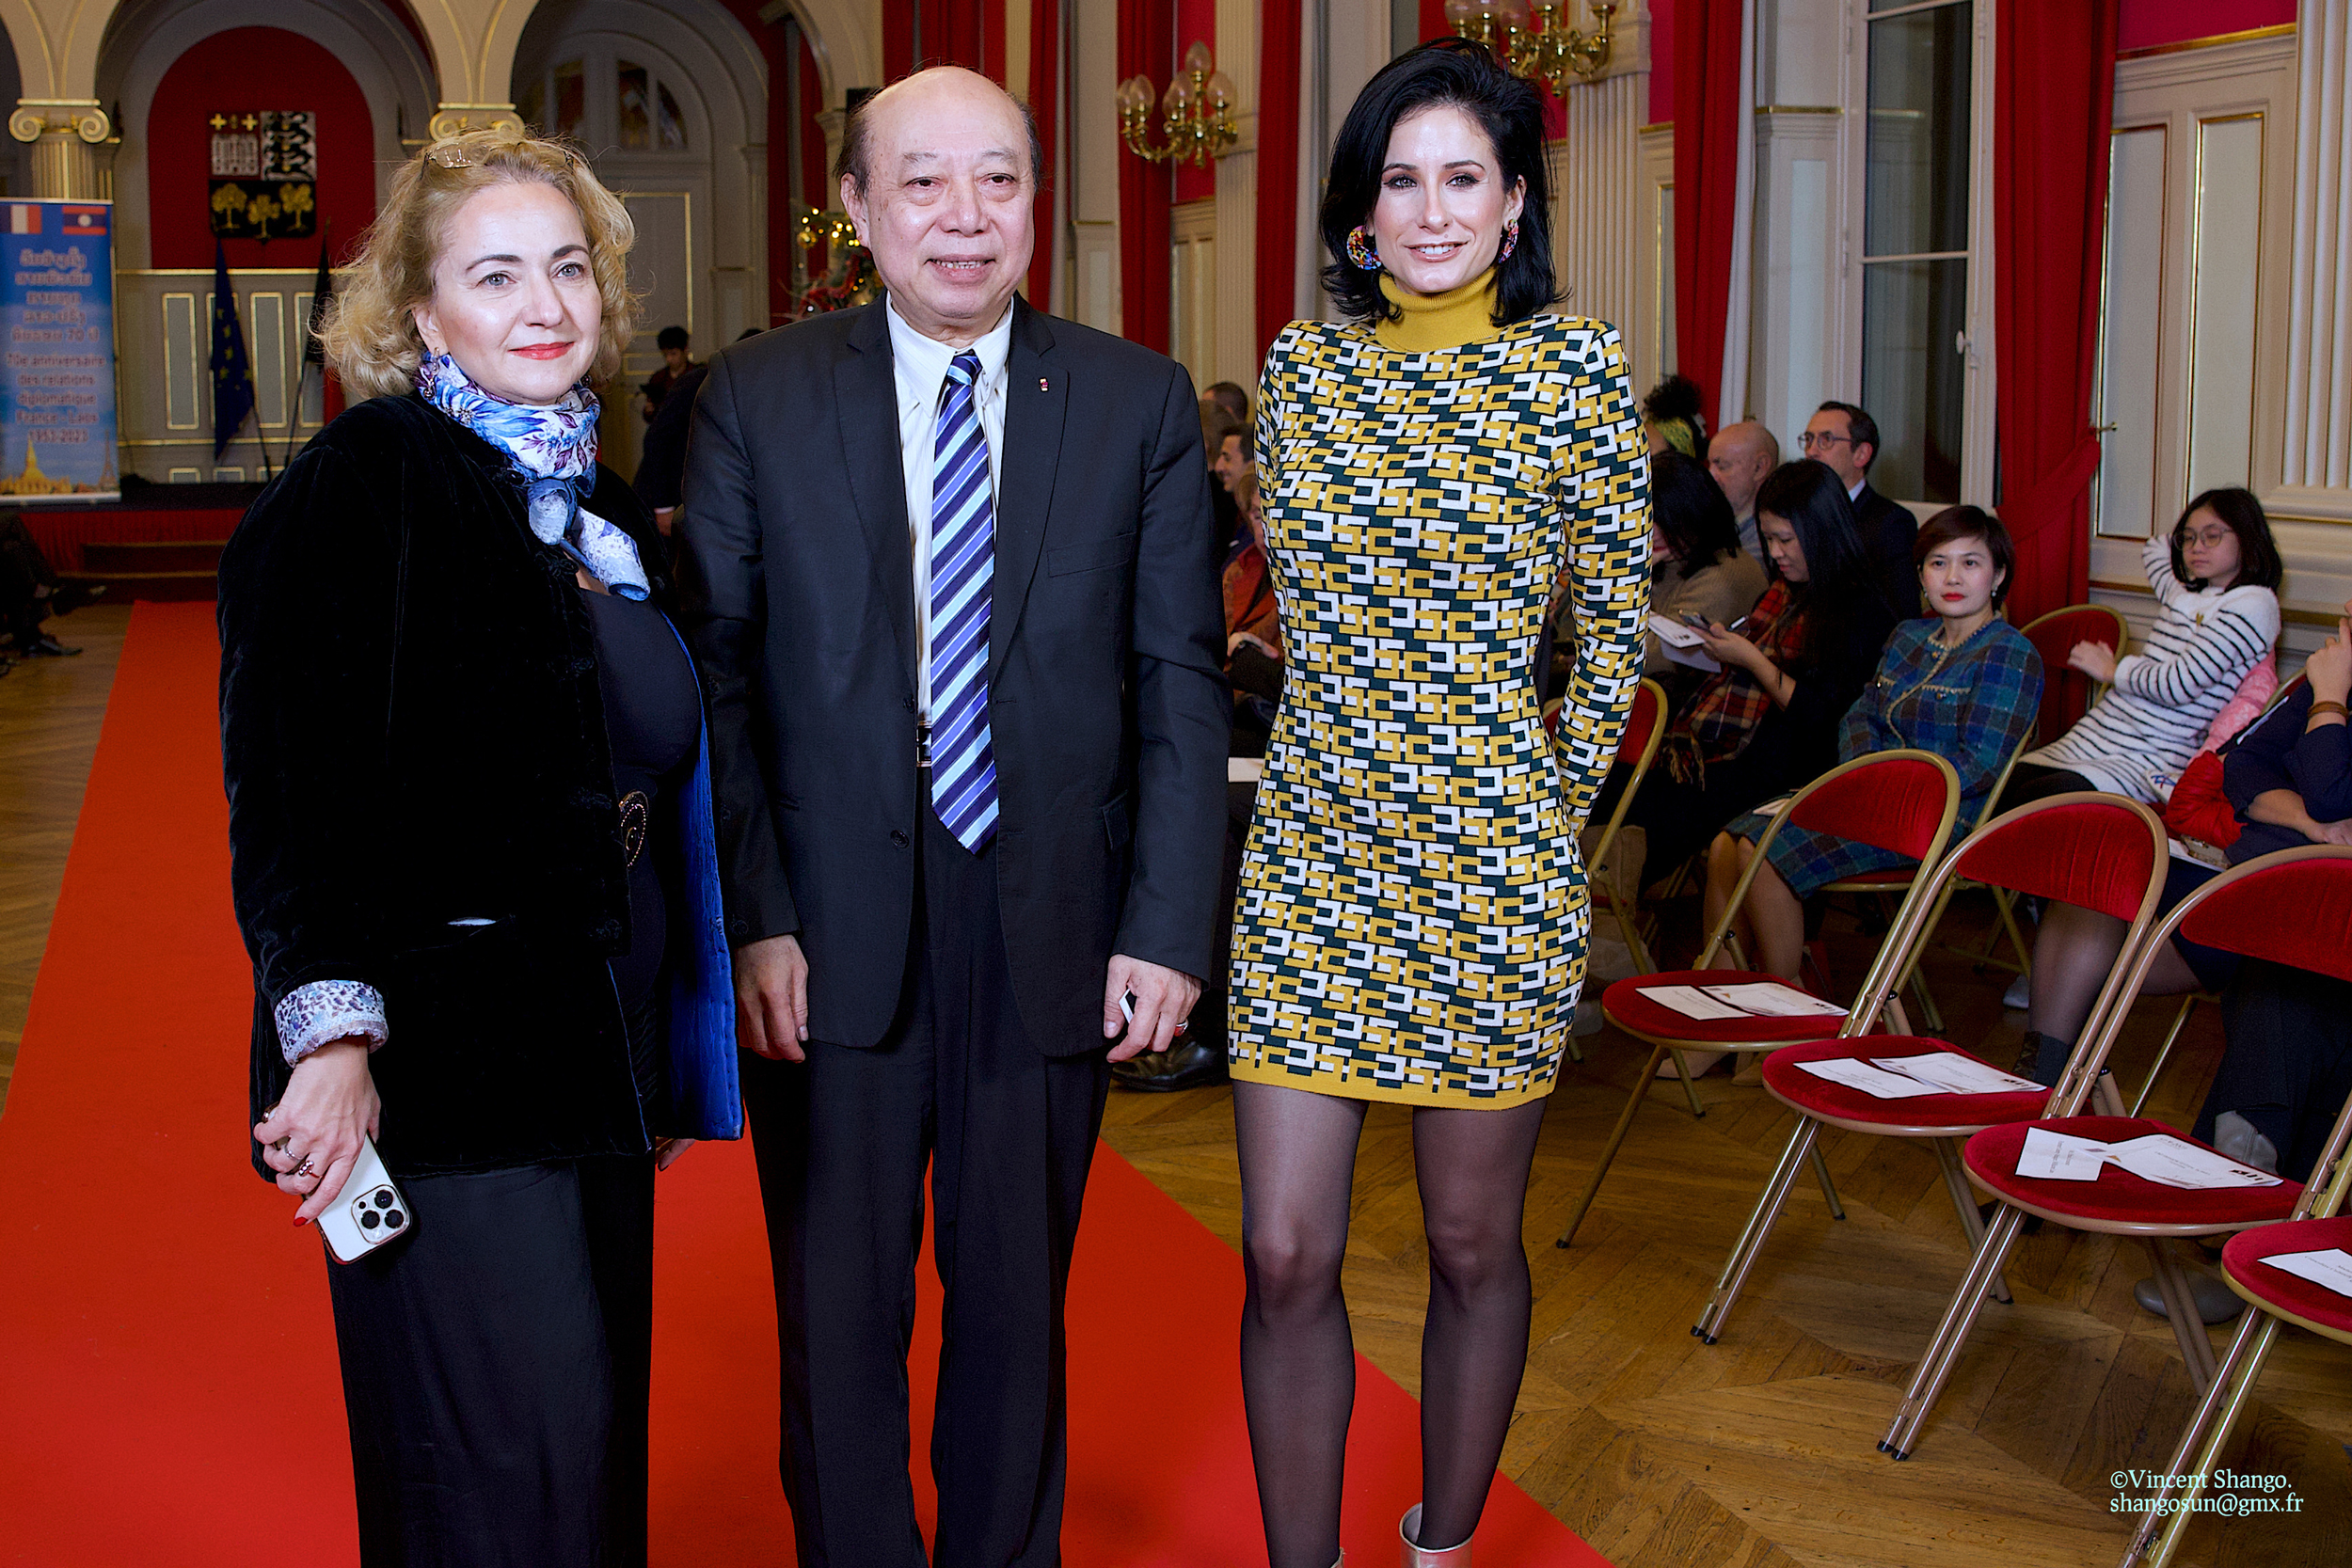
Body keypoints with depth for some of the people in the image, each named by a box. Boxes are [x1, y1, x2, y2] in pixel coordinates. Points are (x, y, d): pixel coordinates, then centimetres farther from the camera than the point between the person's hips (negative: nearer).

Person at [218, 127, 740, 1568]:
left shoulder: (604, 514, 15)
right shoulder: (364, 487, -8)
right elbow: (287, 782, -16)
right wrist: (332, 1028, -27)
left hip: (596, 1062, 8)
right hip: (441, 1070, -8)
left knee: (597, 1447, 13)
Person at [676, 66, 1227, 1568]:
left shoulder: (1141, 403, 1)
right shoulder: (758, 399, 0)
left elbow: (1183, 682, 1)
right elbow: (716, 674, -3)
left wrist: (1169, 926, -6)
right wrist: (751, 918, -12)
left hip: (1052, 936, 1)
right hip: (829, 936, 0)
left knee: (1019, 1311, 15)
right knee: (839, 1316, 13)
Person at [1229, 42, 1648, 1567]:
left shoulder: (1576, 363, -4)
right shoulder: (1304, 362, 5)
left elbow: (1616, 624, 2)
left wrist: (1548, 803, 2)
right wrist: (1350, 748, 11)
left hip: (1492, 864, -2)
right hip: (1313, 848, 3)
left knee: (1473, 1244, 11)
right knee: (1286, 1256, 1)